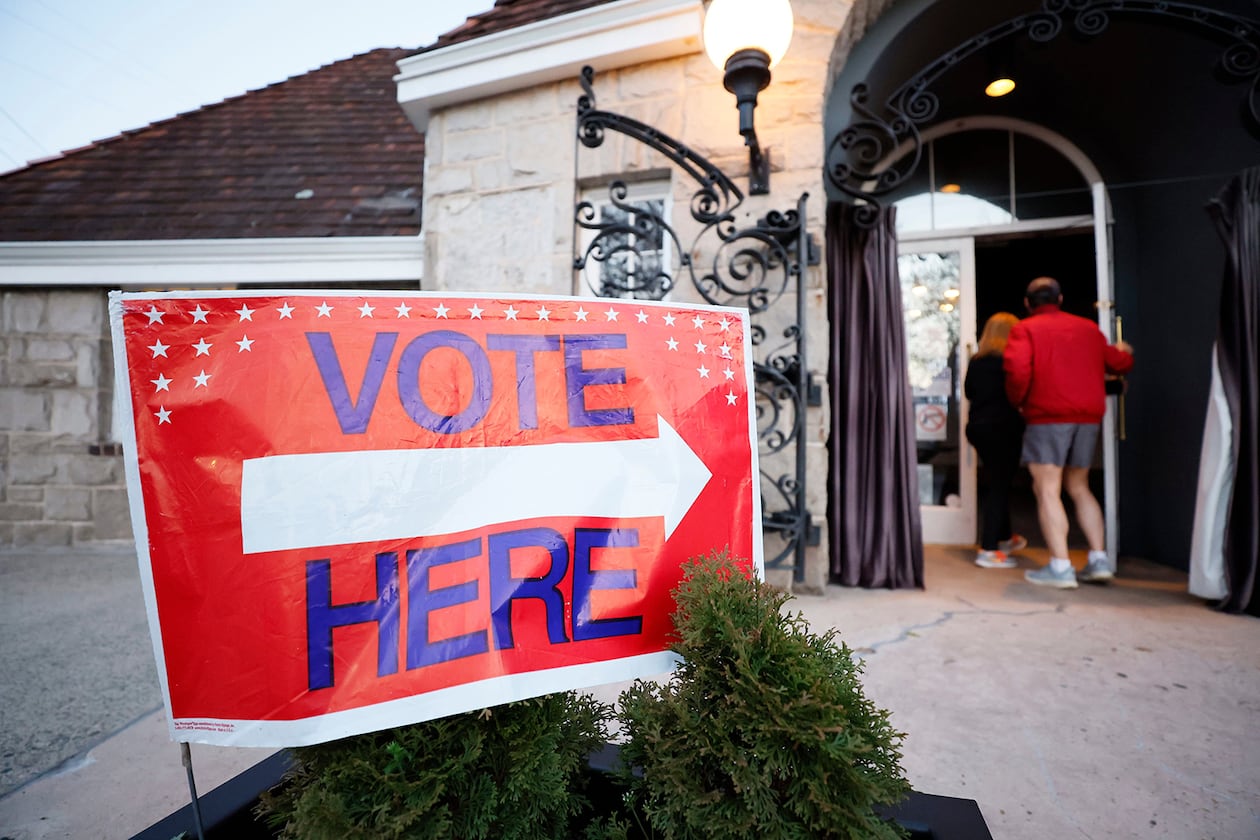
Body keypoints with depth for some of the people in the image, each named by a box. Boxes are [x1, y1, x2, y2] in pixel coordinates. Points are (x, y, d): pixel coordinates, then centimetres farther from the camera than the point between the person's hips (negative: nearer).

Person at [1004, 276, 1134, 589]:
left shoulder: (1025, 329, -1)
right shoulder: (1089, 328, 17)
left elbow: (1017, 369, -17)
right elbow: (1119, 364, 23)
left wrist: (1018, 402, -2)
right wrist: (1124, 351, 46)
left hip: (1048, 416, -6)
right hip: (1088, 417, 6)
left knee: (1047, 490, -4)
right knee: (1079, 488, 17)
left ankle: (1060, 567, -6)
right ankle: (1099, 559, 16)